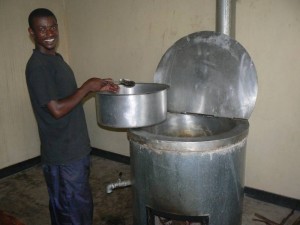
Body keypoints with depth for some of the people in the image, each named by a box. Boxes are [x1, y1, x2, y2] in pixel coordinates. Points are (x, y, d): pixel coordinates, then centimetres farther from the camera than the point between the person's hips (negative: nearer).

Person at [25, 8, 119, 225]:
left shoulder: (56, 58, 11)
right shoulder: (37, 66, -19)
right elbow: (57, 109, -24)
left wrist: (97, 87, 6)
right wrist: (88, 87, -16)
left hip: (76, 148, 9)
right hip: (62, 154, -9)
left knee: (68, 206, 23)